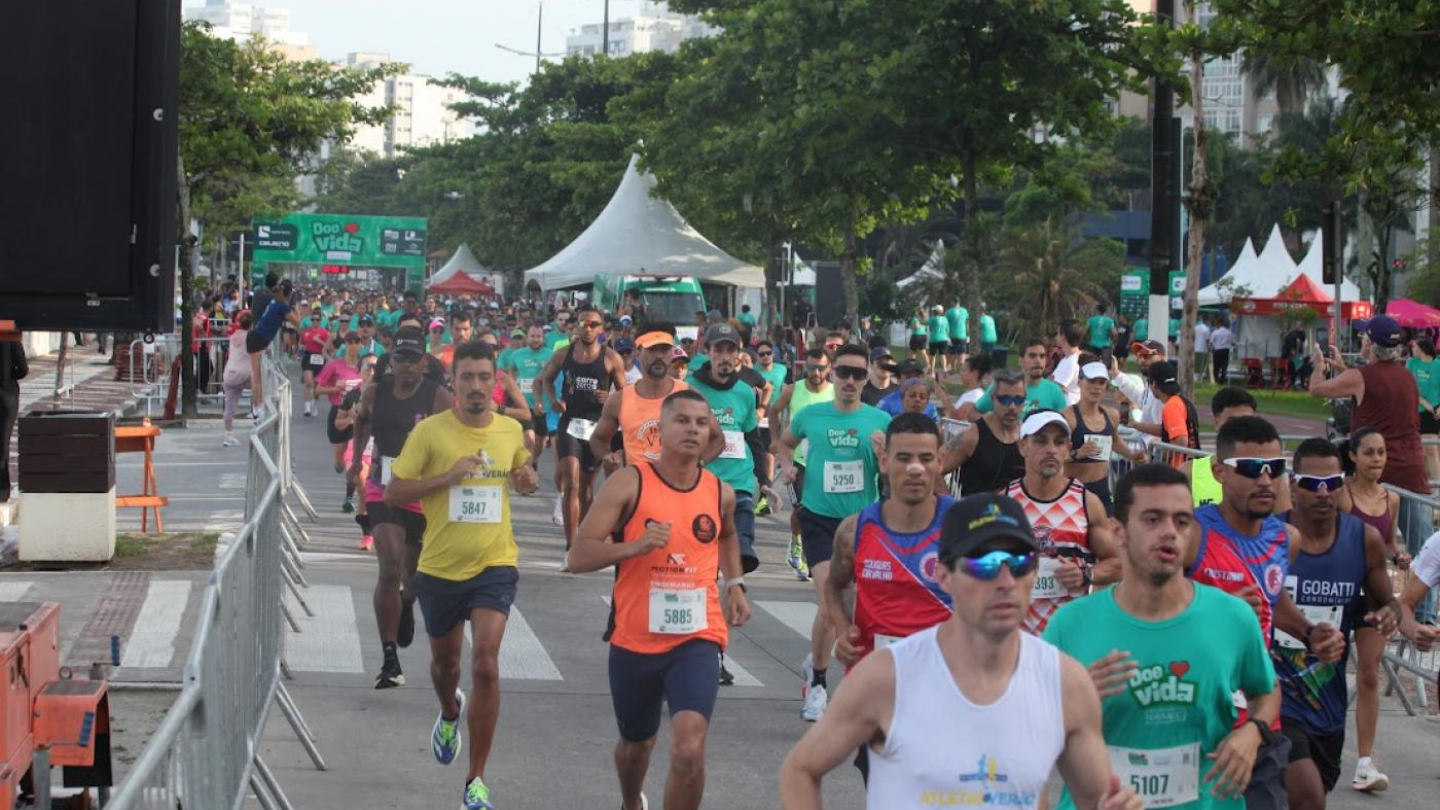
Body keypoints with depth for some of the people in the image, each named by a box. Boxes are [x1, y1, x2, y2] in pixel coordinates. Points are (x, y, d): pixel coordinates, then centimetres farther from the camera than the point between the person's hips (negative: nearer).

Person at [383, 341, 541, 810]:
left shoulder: (511, 431, 1)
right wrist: (447, 477, -20)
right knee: (445, 660, 21)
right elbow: (393, 494, -8)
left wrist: (528, 480, -2)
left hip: (494, 565, 0)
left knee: (485, 665, -16)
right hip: (440, 566, 0)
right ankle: (450, 714, 58)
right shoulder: (430, 432, -8)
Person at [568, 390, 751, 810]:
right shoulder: (628, 483, -10)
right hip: (635, 638, -1)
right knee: (636, 744, 21)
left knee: (688, 749, -20)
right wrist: (636, 545, -29)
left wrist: (734, 584, 14)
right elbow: (579, 557, -15)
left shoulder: (720, 492, 2)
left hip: (697, 638, 1)